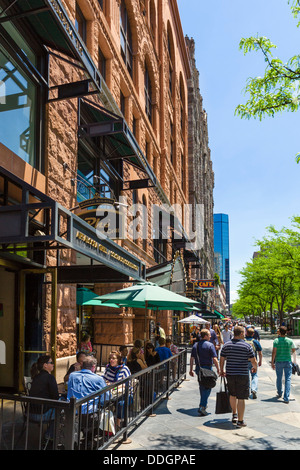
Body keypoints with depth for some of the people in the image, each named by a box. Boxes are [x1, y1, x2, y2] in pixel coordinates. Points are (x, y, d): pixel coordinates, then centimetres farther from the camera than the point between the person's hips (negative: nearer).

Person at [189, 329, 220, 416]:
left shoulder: (195, 345, 7)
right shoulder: (210, 345, -10)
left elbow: (192, 358, 8)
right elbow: (214, 359, -15)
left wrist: (191, 370, 13)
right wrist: (218, 369, -4)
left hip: (198, 368, 6)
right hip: (207, 368, -6)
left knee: (202, 387, 21)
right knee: (207, 387, 0)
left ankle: (203, 404, 34)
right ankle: (202, 407, -10)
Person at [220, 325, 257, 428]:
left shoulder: (226, 345, 0)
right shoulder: (247, 346, -8)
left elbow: (222, 359, 5)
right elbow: (253, 361, -4)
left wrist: (221, 370, 20)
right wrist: (255, 367, 18)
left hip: (230, 374, 4)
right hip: (243, 375, -3)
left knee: (232, 394, 24)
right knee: (241, 398, 4)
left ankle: (234, 415, 32)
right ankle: (240, 421, 11)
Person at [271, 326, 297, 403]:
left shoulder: (276, 341, -9)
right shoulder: (290, 341, -5)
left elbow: (274, 352, -10)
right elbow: (294, 351, 6)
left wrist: (272, 362, -2)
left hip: (278, 362, 0)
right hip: (288, 362, 0)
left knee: (279, 378, 16)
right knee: (288, 379, 1)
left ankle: (279, 393, 33)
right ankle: (286, 398, -5)